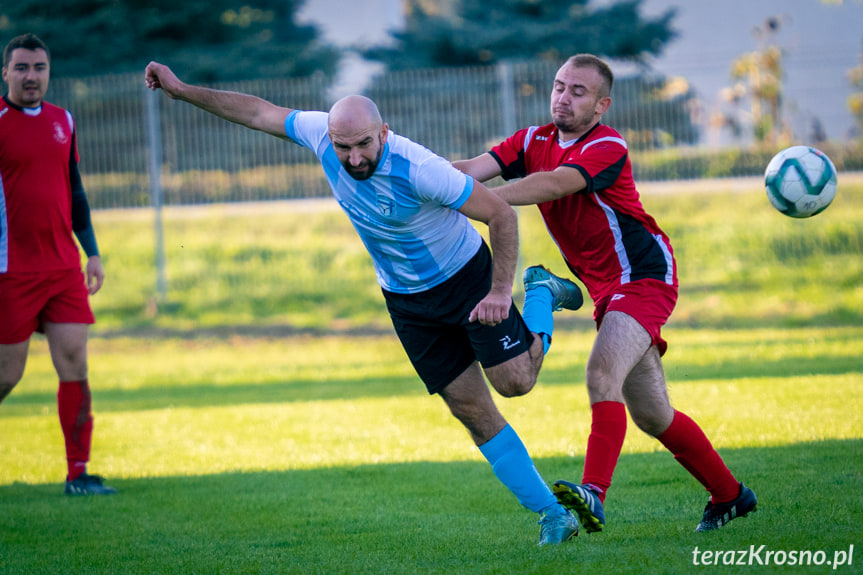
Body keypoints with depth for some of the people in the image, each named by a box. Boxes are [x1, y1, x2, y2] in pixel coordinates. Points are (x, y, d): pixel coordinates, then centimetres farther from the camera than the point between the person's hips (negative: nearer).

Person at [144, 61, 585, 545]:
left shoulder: (418, 169, -33)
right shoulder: (321, 133, -18)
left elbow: (500, 213, -26)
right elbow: (260, 112, -2)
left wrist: (501, 291, -29)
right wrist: (184, 90, -1)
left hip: (466, 275, -5)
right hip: (407, 300, 5)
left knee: (515, 380, -10)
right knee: (471, 410, 0)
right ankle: (550, 512, 8)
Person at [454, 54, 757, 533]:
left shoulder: (607, 147, -18)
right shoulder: (534, 142, 4)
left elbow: (554, 185, -35)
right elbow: (476, 168, -10)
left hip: (645, 275, -8)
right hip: (608, 291, 8)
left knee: (603, 373, -29)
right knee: (651, 415, 12)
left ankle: (594, 494, -42)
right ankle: (729, 494, 28)